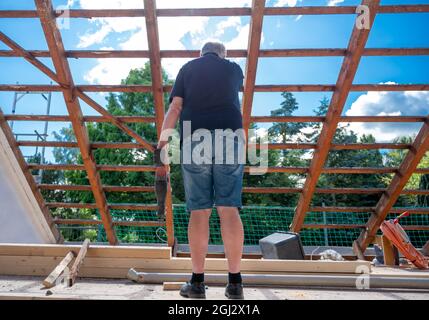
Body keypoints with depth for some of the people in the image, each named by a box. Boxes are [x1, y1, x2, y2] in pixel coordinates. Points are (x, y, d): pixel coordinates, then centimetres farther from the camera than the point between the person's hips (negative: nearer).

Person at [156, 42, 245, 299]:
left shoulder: (187, 68, 18)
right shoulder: (234, 68, 21)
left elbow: (175, 107, 4)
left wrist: (162, 140, 2)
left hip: (195, 140, 0)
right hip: (229, 139, 1)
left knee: (199, 212, -1)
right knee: (229, 210, -3)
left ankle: (197, 282, 1)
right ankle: (235, 282, -2)